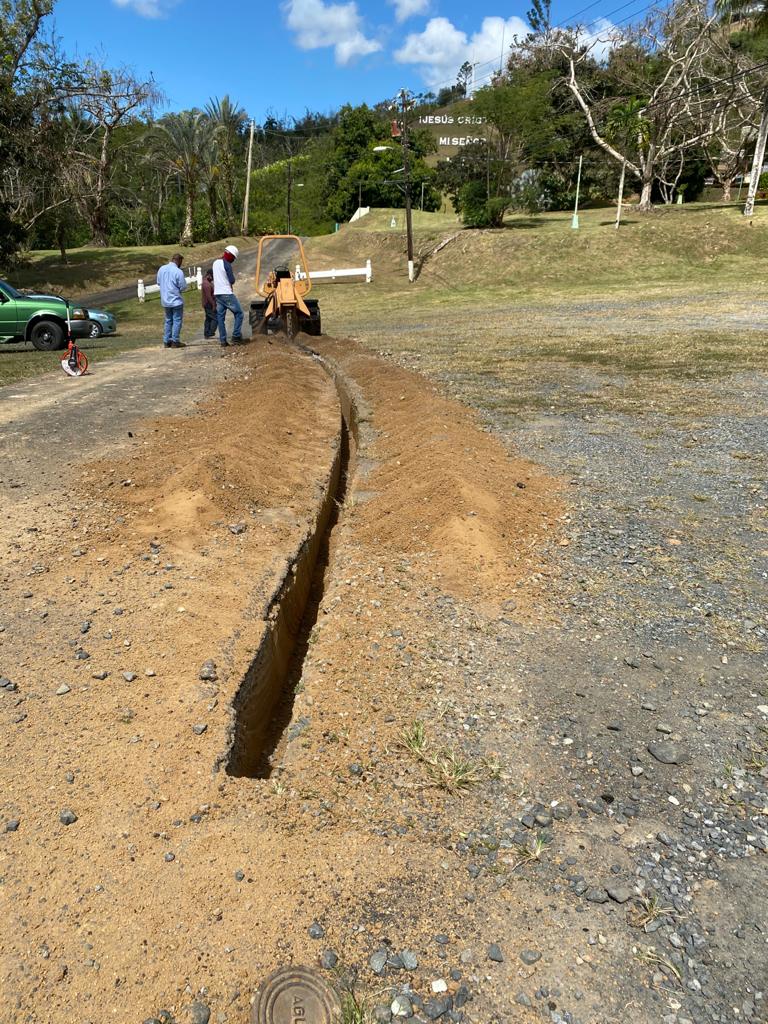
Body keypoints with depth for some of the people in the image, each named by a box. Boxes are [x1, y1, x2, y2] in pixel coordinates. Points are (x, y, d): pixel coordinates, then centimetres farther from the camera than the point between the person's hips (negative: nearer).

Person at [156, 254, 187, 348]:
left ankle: (166, 341, 14)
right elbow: (183, 287, -12)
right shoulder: (178, 271, -16)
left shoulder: (162, 269, 2)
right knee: (177, 321, 2)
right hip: (176, 300, -6)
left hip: (165, 301, 6)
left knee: (168, 320, 15)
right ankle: (175, 341, 0)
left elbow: (158, 282, 12)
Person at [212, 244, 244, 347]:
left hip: (217, 294, 8)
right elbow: (232, 280, -11)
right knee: (239, 313, 2)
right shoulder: (227, 264, -13)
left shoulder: (215, 263, 11)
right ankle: (236, 336, -5)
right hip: (227, 294, -8)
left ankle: (222, 340, 6)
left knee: (220, 317, 7)